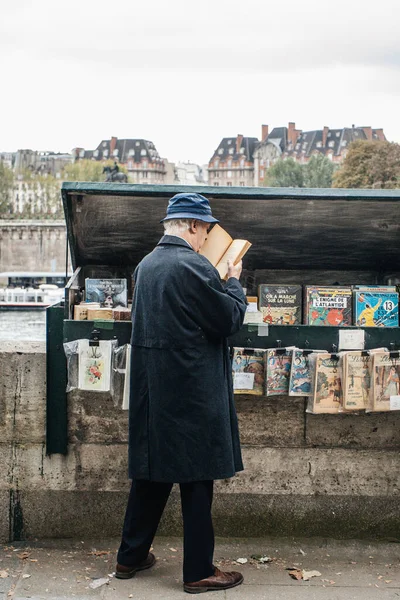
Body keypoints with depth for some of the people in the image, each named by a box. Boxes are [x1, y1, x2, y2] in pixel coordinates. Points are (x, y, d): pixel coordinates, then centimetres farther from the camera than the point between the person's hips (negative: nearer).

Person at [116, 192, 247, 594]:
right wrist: (234, 282, 5)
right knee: (196, 477, 2)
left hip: (152, 389, 8)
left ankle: (131, 557, 27)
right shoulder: (194, 267, -16)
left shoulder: (145, 265, 9)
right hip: (191, 391, -8)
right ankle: (199, 572, 11)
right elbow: (230, 320, -11)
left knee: (151, 470, 17)